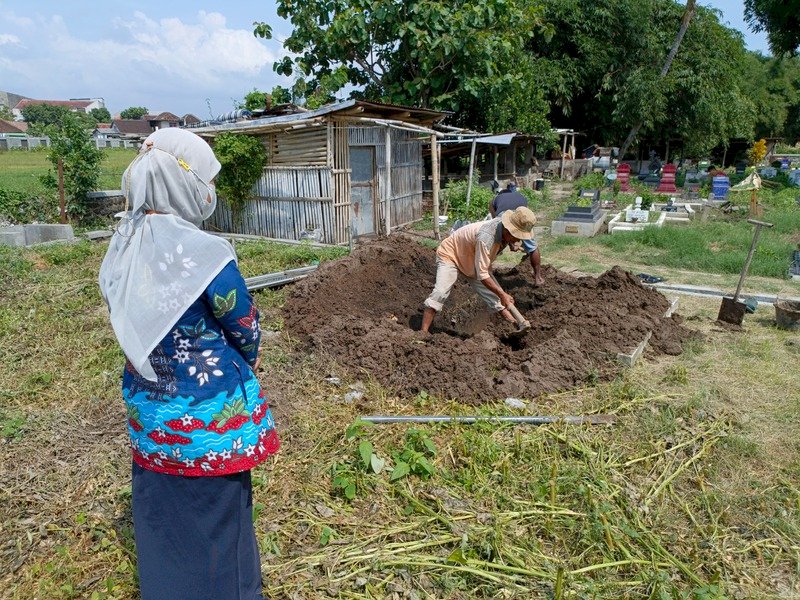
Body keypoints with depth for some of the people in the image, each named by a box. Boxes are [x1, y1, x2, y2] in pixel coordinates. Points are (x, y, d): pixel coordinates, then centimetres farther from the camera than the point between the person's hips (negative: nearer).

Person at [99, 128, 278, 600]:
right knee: (217, 511, 14)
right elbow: (246, 332, -13)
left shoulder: (124, 244, -4)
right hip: (209, 410, -7)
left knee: (160, 507, 24)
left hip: (147, 403, 7)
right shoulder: (204, 254, -25)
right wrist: (245, 360, 8)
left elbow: (129, 321, 6)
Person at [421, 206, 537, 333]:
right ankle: (423, 333, -25)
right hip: (450, 254, -8)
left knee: (493, 293, 4)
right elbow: (482, 275, -37)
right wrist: (503, 295, -32)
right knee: (440, 292, -26)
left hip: (472, 259, 8)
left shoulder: (505, 232, -13)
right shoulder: (486, 237, -39)